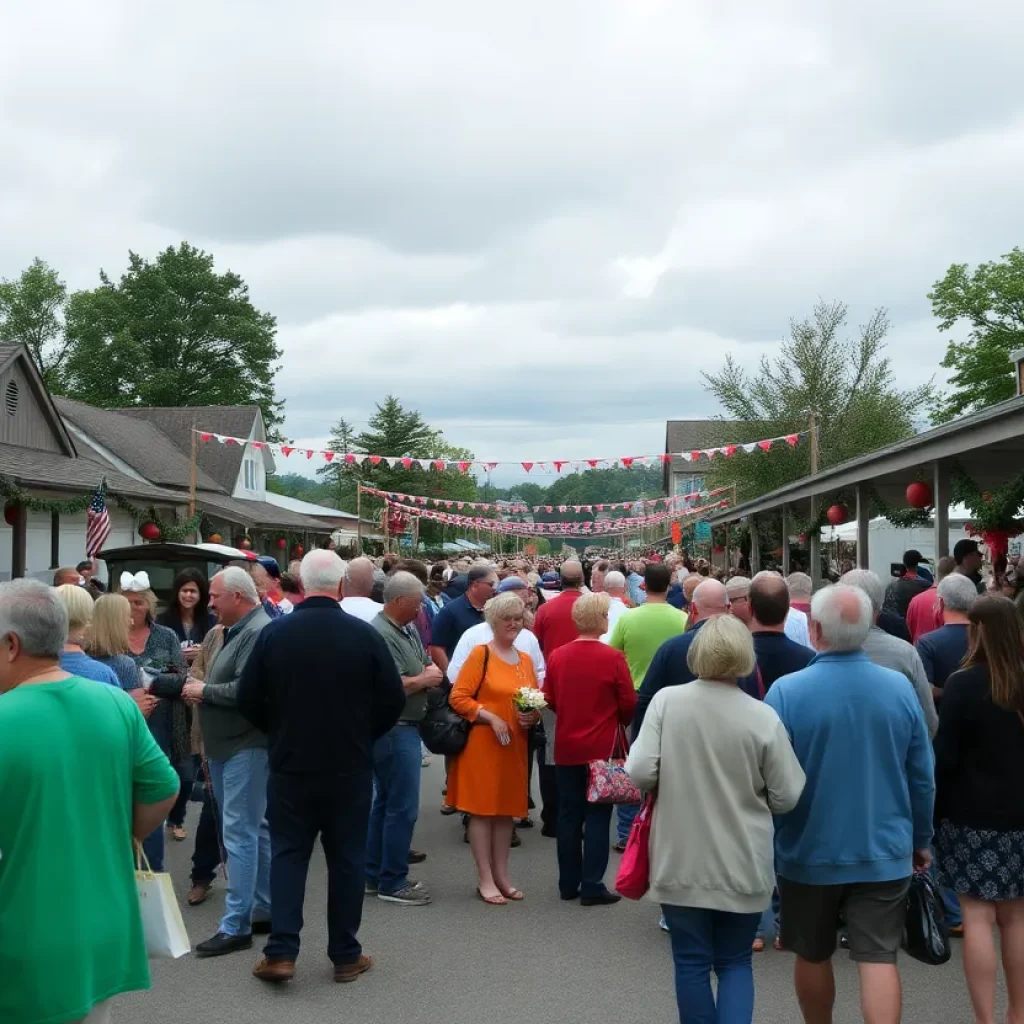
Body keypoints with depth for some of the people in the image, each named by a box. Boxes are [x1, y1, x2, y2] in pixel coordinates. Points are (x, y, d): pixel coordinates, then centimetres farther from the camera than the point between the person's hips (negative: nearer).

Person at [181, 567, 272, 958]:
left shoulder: (259, 632, -17)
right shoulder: (236, 630, 15)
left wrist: (204, 691, -14)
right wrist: (201, 688, 5)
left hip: (246, 746, -10)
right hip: (227, 745, 10)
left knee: (239, 833, -7)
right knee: (254, 829, 15)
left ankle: (236, 925, -2)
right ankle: (265, 910, 24)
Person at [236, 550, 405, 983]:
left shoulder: (273, 633, -7)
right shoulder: (365, 634, -10)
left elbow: (248, 699, -2)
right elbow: (393, 700, -5)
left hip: (290, 763, 1)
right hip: (350, 766, 0)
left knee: (287, 854, 10)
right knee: (346, 857, 9)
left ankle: (281, 952, 5)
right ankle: (345, 955, 16)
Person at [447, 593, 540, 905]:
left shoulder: (526, 660, 11)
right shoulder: (481, 654, -7)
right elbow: (458, 697, -12)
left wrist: (533, 717, -2)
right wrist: (491, 717, -18)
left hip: (515, 745, 6)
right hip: (482, 744, -6)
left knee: (507, 809, 11)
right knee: (482, 809, 0)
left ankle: (502, 876, 20)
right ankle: (486, 880, 6)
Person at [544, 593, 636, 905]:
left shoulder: (557, 656, -2)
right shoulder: (613, 657, -14)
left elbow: (549, 700, 5)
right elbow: (629, 703, -9)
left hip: (566, 747, 4)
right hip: (602, 747, -4)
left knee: (569, 814, 12)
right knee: (597, 816, 3)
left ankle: (568, 883, 20)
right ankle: (592, 886, 5)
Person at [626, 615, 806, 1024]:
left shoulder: (666, 700, -9)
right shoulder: (763, 717, -9)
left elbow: (640, 773, -13)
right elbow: (788, 798, -5)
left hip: (681, 862, 0)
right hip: (743, 865, 0)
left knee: (691, 963, 12)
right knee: (735, 962, 15)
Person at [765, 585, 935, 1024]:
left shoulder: (786, 690, -15)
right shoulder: (899, 688, -6)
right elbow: (922, 776, 2)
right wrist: (922, 839, 15)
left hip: (810, 852, -1)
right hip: (884, 851, 1)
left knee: (813, 956, 18)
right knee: (879, 959, 2)